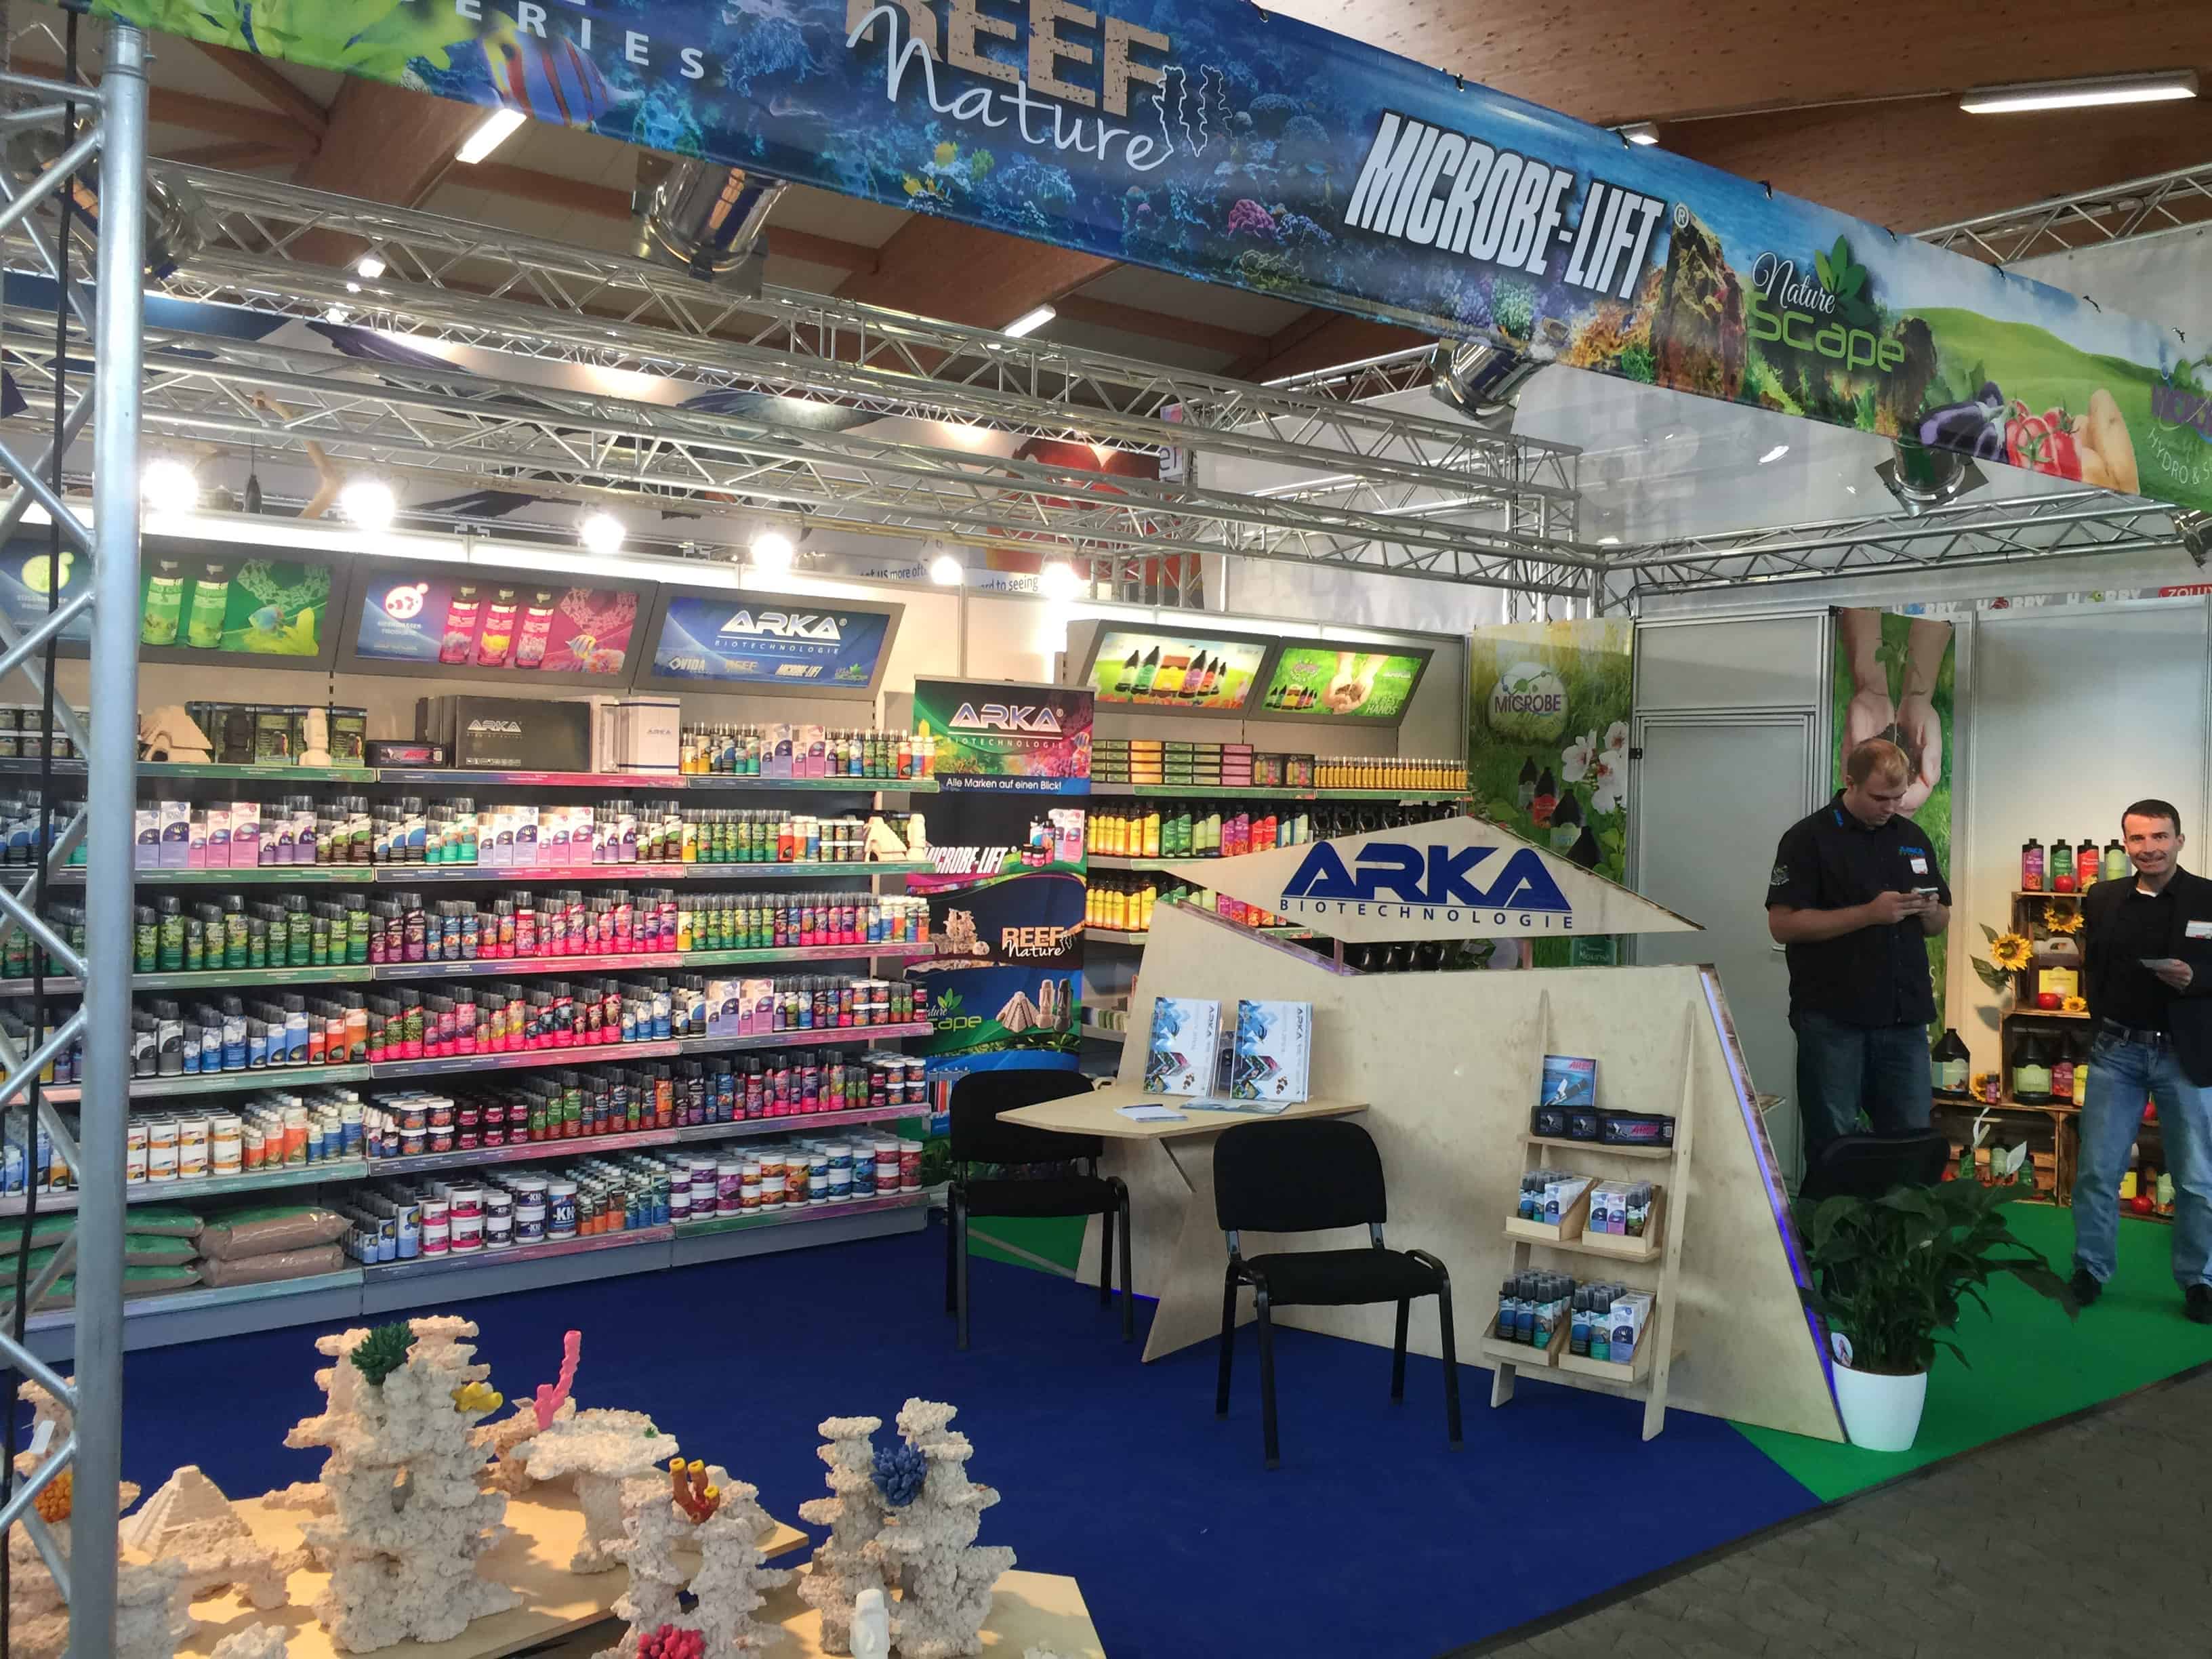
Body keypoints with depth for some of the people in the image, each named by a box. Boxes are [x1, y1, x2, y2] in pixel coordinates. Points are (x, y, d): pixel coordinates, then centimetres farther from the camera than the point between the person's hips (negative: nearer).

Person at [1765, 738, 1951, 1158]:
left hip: (1906, 1016, 5)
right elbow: (1782, 925, -11)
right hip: (1833, 1018, -5)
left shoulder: (1914, 838, 15)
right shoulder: (1809, 838, -3)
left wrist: (1929, 911, -2)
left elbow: (1940, 923, 22)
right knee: (1832, 1144, 2)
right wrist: (1870, 913, -17)